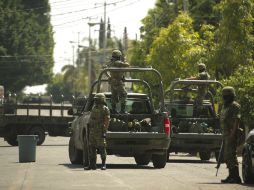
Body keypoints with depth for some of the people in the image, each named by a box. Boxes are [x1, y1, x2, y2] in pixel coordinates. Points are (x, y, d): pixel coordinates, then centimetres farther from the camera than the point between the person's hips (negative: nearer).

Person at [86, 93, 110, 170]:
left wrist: (104, 131, -19)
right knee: (92, 148, 5)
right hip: (92, 131, 7)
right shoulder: (94, 108, 16)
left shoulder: (105, 109, -6)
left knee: (102, 148, -5)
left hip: (100, 132, -7)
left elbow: (107, 121, -11)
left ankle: (103, 164, 0)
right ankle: (92, 164, 9)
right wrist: (88, 130, 15)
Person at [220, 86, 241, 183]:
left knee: (231, 154, -14)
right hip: (225, 133, 10)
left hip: (231, 133, -10)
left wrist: (232, 133, -26)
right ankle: (231, 176, 18)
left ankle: (235, 177, -15)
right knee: (226, 155, 12)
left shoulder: (234, 106, -11)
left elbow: (237, 120, -19)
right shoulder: (225, 106, 20)